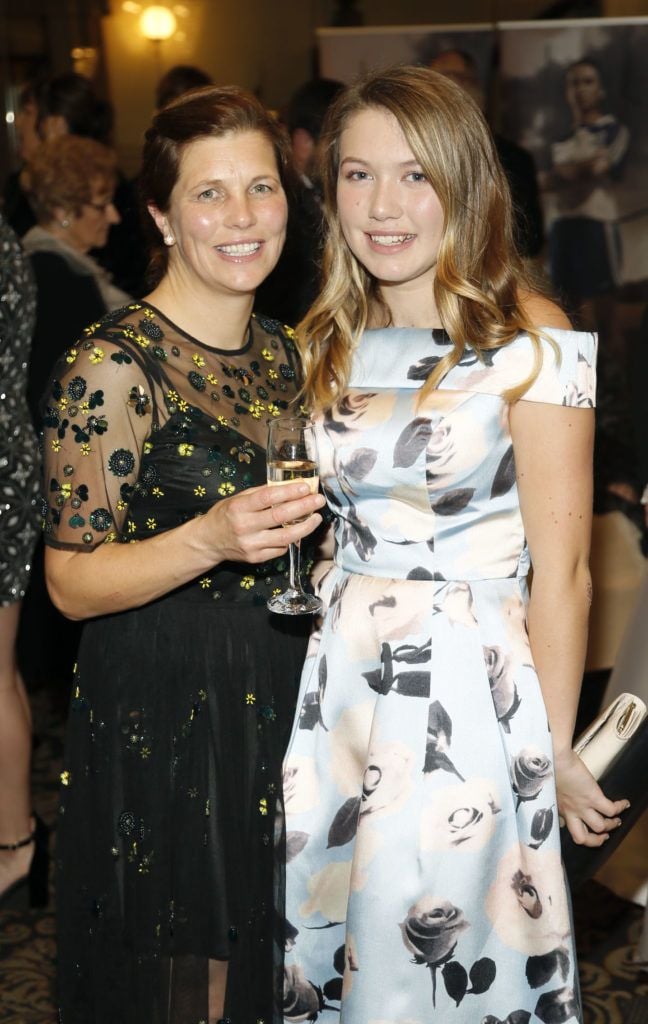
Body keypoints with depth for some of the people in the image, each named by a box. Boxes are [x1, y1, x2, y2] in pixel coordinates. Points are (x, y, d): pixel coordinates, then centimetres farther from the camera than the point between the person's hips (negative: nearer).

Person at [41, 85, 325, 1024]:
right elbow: (72, 582, -16)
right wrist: (209, 540, -30)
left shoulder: (282, 355, 7)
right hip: (160, 718, -6)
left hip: (280, 700, 7)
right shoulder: (112, 366, -16)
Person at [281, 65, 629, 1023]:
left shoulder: (531, 342, -13)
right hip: (337, 683, 6)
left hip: (468, 695, -6)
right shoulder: (332, 341, 7)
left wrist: (555, 753, -10)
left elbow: (560, 570, -12)